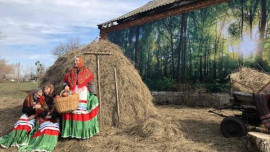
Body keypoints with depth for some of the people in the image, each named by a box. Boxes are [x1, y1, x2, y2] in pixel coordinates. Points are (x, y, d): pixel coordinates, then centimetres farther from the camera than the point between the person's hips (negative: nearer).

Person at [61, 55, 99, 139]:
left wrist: (93, 95, -4)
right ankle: (72, 132, 13)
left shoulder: (86, 72, 1)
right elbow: (64, 81, 18)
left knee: (83, 113, -3)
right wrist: (65, 86, -5)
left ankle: (83, 133, 8)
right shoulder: (70, 72, 10)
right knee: (71, 112, 1)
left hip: (83, 95, -3)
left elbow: (91, 84, 0)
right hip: (72, 95, 3)